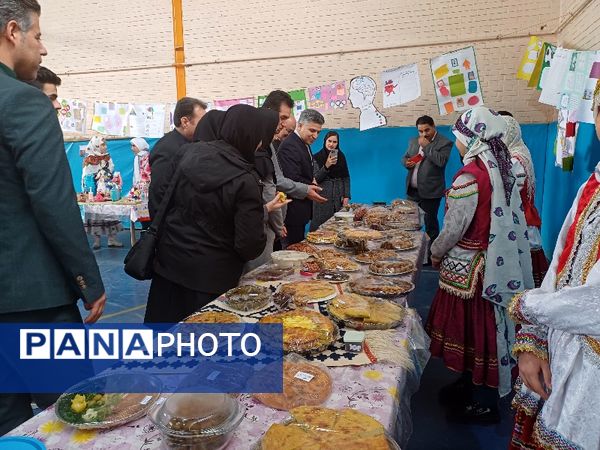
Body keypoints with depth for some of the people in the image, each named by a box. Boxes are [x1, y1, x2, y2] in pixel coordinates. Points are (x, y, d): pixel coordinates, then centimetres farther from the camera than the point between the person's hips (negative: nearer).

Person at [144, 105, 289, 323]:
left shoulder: (192, 153, -4)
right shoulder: (245, 180, -22)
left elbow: (165, 199, 8)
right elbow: (250, 246, -20)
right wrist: (263, 210, -3)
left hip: (168, 264, 6)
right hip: (211, 276, -5)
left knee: (164, 323, 22)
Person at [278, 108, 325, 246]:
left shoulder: (304, 144, 14)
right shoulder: (289, 146, -19)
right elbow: (293, 180, -26)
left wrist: (312, 180, 3)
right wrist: (313, 186, -10)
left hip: (301, 208, 10)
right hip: (293, 210, -10)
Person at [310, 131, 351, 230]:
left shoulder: (341, 156, 8)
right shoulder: (317, 157, -1)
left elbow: (346, 177, 9)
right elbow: (315, 179, -5)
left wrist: (346, 196, 0)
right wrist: (326, 166, -18)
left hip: (339, 197, 2)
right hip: (323, 197, -2)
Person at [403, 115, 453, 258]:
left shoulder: (445, 143, -7)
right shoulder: (413, 141, 13)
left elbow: (441, 161, -20)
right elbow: (404, 157, 19)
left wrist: (427, 145, -15)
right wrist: (406, 162, -4)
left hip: (430, 191, -6)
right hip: (412, 190, 6)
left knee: (430, 223, 1)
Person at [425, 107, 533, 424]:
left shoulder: (471, 175, -21)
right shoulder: (501, 167, 6)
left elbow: (455, 227, -18)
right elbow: (502, 217, 11)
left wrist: (437, 252, 0)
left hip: (469, 267, -9)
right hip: (496, 262, 9)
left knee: (472, 329, 4)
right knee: (483, 328, 19)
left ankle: (482, 404, 19)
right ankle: (471, 385, 36)